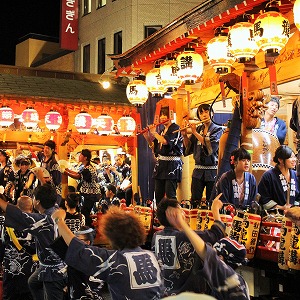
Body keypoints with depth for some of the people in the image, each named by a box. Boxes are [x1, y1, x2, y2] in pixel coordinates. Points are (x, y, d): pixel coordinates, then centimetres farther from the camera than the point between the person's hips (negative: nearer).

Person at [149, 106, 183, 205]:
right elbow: (153, 146, 18)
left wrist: (154, 133, -8)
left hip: (172, 164, -7)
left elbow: (165, 141, -21)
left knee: (170, 194, -11)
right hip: (160, 163, 8)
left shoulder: (175, 128, -7)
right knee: (158, 193, 7)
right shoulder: (161, 131, 17)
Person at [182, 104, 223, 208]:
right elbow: (189, 148, 12)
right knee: (194, 201, 2)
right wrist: (185, 136, -4)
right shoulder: (198, 129, 11)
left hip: (212, 171, -4)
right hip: (198, 171, 4)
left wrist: (195, 133, -15)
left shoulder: (217, 129, -3)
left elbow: (210, 146, -19)